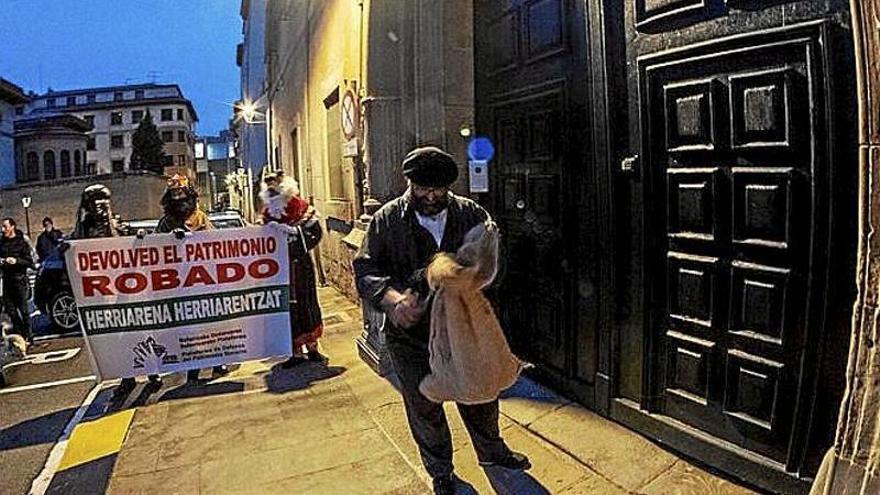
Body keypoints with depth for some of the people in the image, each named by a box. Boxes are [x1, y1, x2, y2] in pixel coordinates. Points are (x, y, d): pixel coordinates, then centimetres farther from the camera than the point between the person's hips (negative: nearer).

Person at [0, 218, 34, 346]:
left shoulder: (22, 242, -5)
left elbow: (30, 262, -7)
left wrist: (17, 261, -23)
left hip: (19, 278, -6)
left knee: (23, 309, -2)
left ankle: (28, 336, 4)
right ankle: (18, 334, 18)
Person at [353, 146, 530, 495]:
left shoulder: (470, 214, -4)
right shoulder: (387, 220, -7)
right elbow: (365, 270, -15)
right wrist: (392, 298, -36)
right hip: (411, 338, -1)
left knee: (480, 398, 21)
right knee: (424, 410, 16)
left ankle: (492, 451, 51)